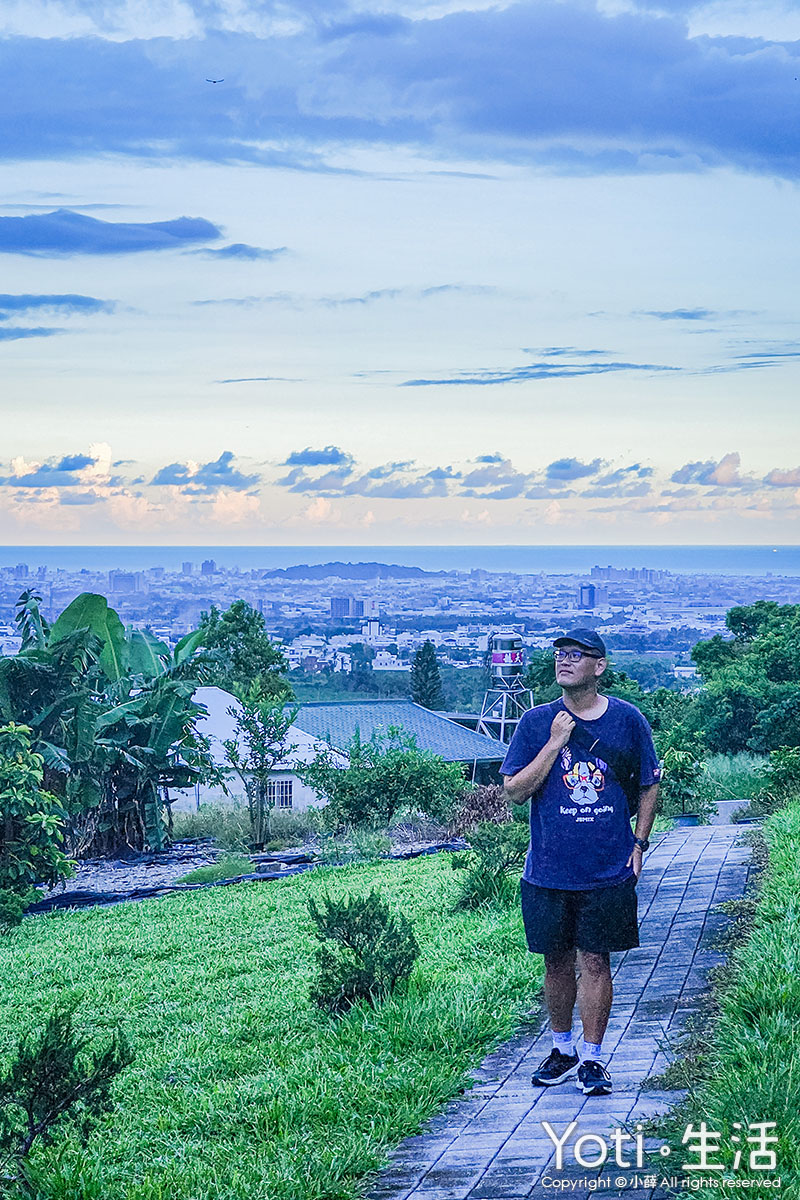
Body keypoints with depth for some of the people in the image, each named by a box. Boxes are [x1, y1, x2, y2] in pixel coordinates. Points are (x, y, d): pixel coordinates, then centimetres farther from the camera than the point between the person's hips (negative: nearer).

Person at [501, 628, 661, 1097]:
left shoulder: (628, 719, 0)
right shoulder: (537, 721, 0)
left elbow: (649, 786, 11)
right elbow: (515, 791, -4)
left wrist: (639, 843, 4)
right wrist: (555, 743, -12)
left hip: (608, 870, -1)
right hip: (549, 869, 1)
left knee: (595, 960, 1)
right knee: (557, 961, 10)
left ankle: (593, 1058, 12)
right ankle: (562, 1049, 27)